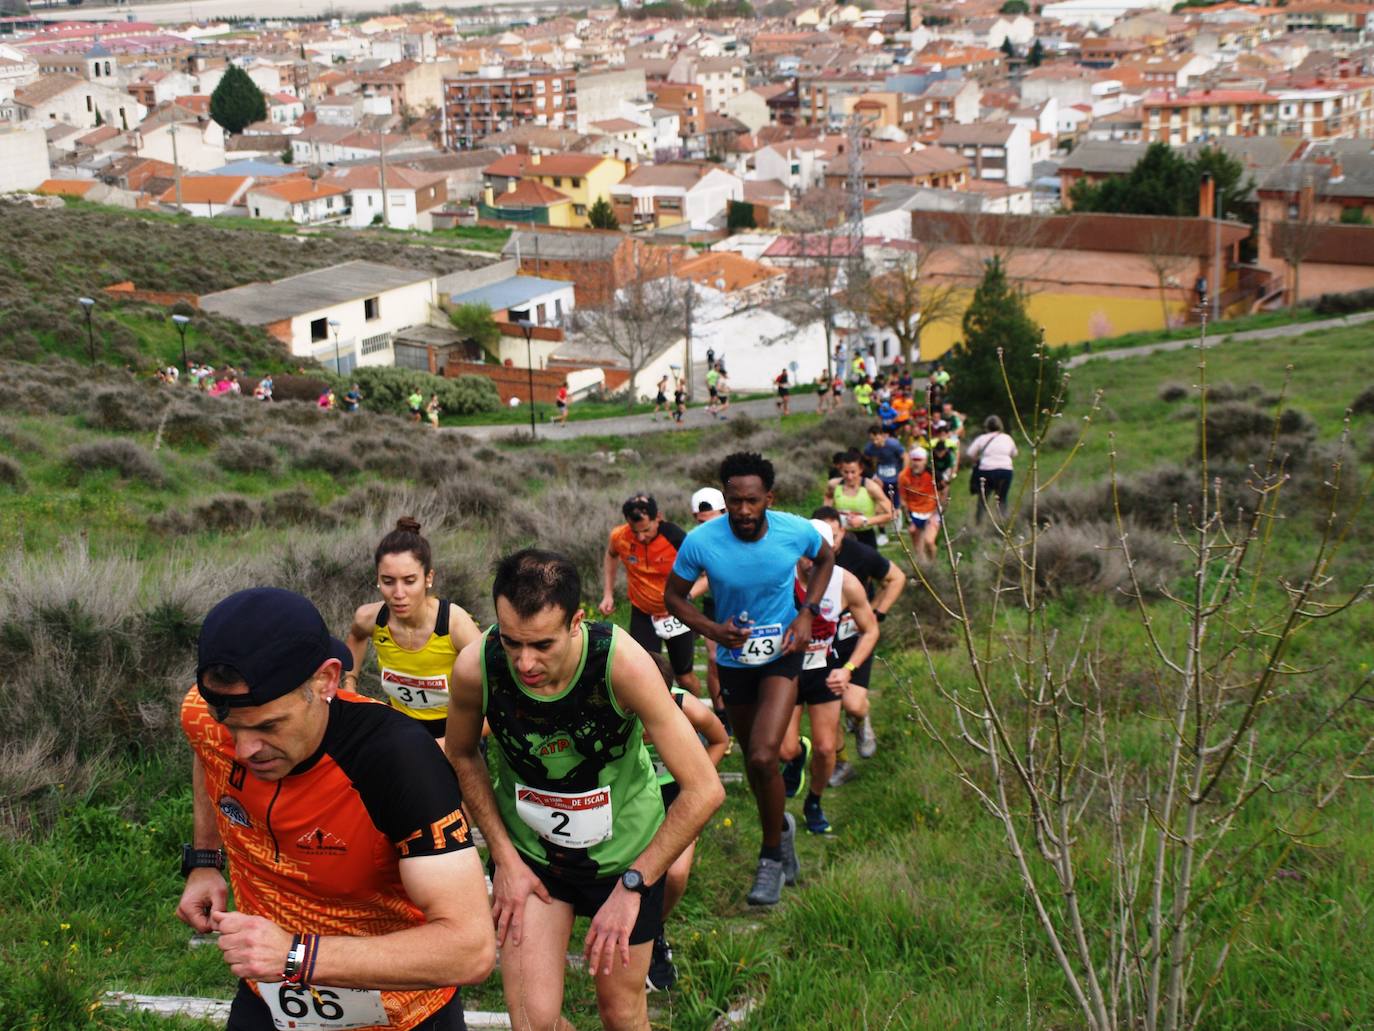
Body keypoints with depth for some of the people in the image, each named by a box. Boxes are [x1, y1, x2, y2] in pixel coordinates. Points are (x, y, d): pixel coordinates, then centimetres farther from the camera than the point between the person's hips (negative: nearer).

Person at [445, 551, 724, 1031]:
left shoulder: (622, 662, -32)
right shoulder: (475, 667, -25)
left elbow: (704, 789, -27)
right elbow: (463, 756, -2)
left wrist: (632, 886, -24)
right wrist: (504, 857, -7)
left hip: (625, 847, -1)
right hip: (527, 847, 1)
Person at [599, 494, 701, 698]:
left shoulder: (676, 538, -28)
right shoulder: (619, 537, -18)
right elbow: (611, 556, 9)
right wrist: (608, 594, 4)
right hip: (642, 613, 2)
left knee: (684, 676, 13)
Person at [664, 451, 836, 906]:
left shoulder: (796, 531, -18)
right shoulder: (701, 542, -21)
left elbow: (825, 559, 6)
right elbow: (673, 596, -6)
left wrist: (807, 613, -7)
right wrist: (711, 629, -23)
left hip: (781, 653, -2)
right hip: (734, 659, 2)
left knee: (764, 757, -19)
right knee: (753, 759, 17)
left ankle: (772, 856, 2)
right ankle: (781, 827, 46)